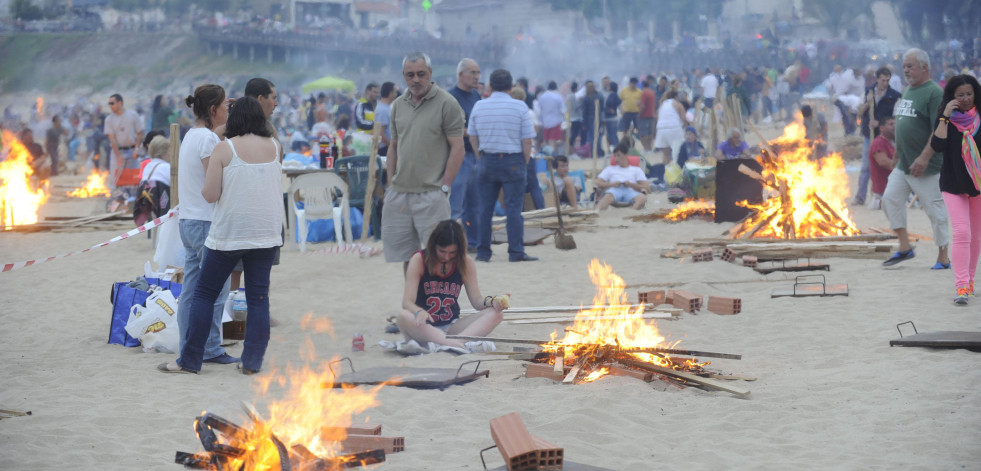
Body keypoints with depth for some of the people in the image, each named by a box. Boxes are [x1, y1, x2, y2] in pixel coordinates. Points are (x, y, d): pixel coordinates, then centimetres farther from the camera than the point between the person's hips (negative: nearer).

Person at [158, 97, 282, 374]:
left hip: (229, 234, -3)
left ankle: (190, 360, 8)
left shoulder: (224, 149, -10)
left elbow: (210, 195, -11)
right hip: (266, 234, 3)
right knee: (258, 297, 7)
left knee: (205, 294, 7)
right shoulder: (274, 147, 2)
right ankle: (253, 362, 4)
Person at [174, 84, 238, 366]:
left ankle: (189, 349, 16)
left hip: (187, 220, 10)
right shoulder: (208, 139, -16)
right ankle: (210, 349, 2)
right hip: (208, 222, -9)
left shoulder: (189, 136, 13)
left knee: (191, 290, 12)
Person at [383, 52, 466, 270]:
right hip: (399, 194, 6)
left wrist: (444, 188, -12)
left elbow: (457, 148, -7)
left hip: (431, 194, -5)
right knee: (406, 257, 9)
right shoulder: (398, 105, 14)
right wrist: (390, 185, 11)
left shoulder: (446, 103, -4)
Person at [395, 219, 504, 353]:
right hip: (424, 328, -3)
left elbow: (476, 300, 4)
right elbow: (407, 302, -13)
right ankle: (461, 346, -54)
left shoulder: (466, 263, 3)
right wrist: (419, 312, -37)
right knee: (403, 316, -37)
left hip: (451, 328, 3)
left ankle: (458, 340, -47)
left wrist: (491, 302, -21)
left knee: (496, 313, -18)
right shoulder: (419, 260, -6)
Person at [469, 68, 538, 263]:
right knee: (514, 208, -2)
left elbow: (472, 137, 9)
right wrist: (525, 162, 5)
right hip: (513, 162, -3)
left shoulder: (479, 106, 2)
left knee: (485, 208, 7)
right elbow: (527, 140, -7)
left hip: (487, 160, 3)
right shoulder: (519, 107, -6)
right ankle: (516, 252, -5)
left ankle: (483, 252, 9)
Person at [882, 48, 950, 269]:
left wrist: (924, 157, -26)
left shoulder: (934, 93, -14)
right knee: (890, 198, 1)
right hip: (903, 165, 9)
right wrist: (899, 153, 21)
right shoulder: (908, 91, 15)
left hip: (928, 167, -9)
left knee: (935, 209, -2)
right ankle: (904, 248, 10)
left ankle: (943, 258, 7)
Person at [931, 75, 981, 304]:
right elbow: (937, 146, -17)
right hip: (954, 185, -2)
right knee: (961, 233, -14)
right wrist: (945, 118, -21)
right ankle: (961, 287, -17)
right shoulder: (946, 120, -2)